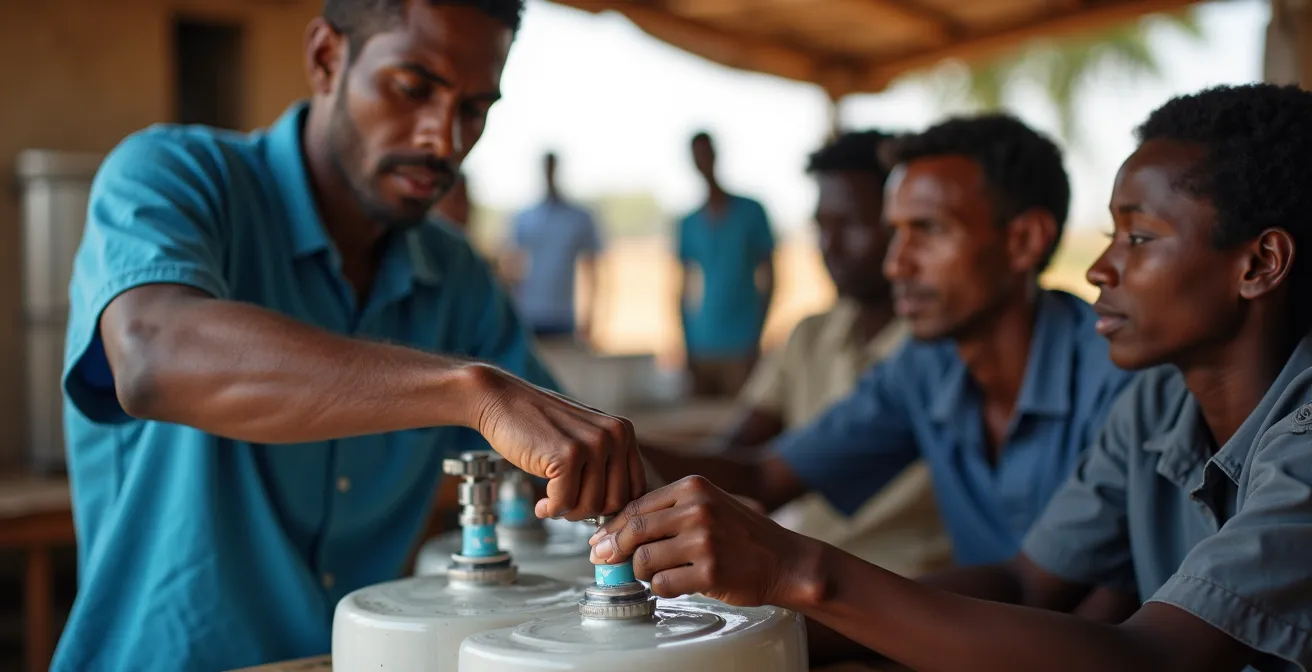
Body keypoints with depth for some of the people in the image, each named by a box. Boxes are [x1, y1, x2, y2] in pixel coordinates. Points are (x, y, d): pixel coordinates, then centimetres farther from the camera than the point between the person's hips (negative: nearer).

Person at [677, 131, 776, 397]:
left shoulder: (751, 212, 3)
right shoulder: (689, 223, 10)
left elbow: (768, 278, 4)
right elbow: (684, 288, 13)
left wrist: (757, 333, -3)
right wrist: (687, 346, 8)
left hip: (740, 344, -3)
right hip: (701, 345, 3)